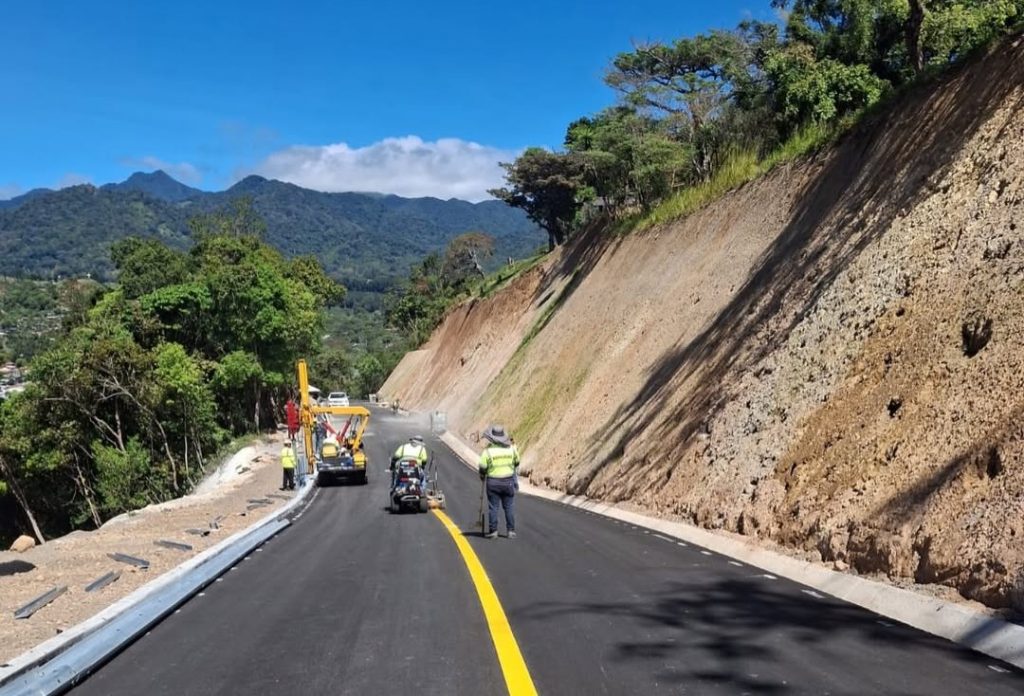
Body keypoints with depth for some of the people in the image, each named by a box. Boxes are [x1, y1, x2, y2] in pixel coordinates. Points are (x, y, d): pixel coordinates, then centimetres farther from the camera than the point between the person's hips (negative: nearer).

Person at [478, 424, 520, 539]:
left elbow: (482, 467, -8)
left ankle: (493, 530, 7)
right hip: (508, 481, 2)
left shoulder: (488, 450, -11)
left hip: (493, 482, -2)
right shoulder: (511, 448, 0)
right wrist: (515, 478, 29)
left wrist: (482, 478, 12)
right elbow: (516, 463, 14)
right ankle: (511, 530, 9)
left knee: (493, 507, 5)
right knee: (509, 507, 8)